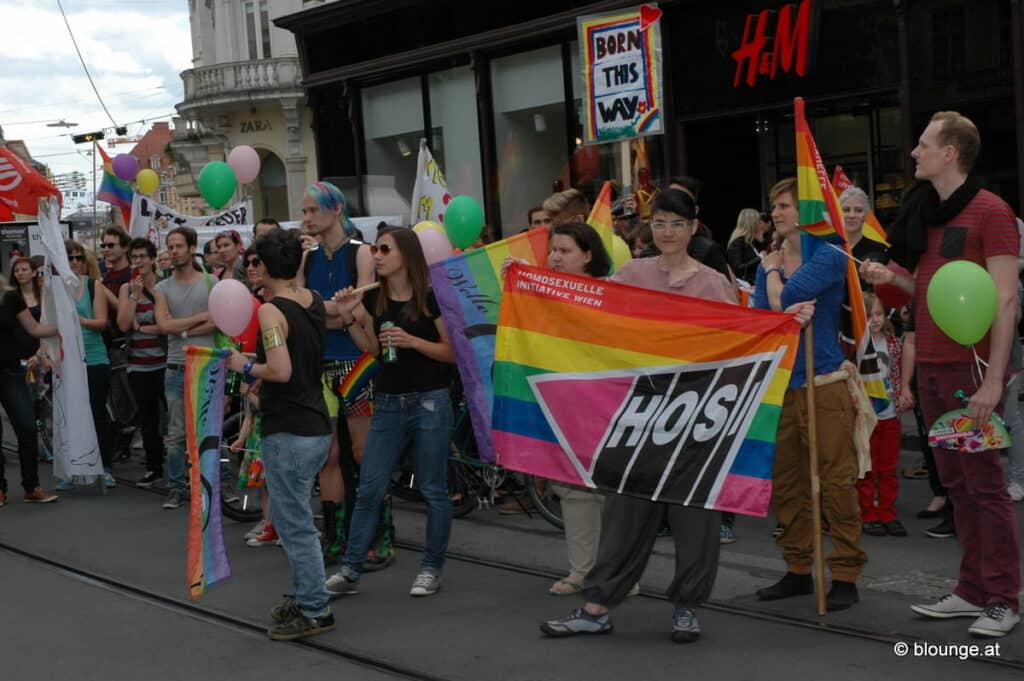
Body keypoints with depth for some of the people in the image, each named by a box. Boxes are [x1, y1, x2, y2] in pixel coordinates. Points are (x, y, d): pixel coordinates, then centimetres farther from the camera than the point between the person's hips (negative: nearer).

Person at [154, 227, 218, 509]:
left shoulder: (211, 283, 3)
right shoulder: (162, 288, 9)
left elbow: (218, 323, -9)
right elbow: (163, 325, -6)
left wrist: (182, 330, -11)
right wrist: (201, 317, -7)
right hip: (176, 368, 2)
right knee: (175, 434, 4)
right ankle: (176, 488, 12)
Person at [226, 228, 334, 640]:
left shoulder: (271, 311, -15)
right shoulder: (315, 303, 9)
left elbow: (281, 371, -25)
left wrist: (245, 366, -10)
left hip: (289, 433, -9)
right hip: (317, 426, 9)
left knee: (294, 522, -1)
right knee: (290, 515, 20)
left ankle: (315, 611, 5)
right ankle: (305, 596, 26)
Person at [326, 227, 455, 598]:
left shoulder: (430, 297, -9)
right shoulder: (374, 297, 5)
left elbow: (453, 352, -9)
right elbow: (372, 348, 12)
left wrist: (412, 341, -20)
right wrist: (350, 318, -1)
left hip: (429, 401, -5)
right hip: (388, 402, 5)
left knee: (433, 490, 4)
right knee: (369, 488, 4)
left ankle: (432, 569, 17)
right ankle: (350, 570, 9)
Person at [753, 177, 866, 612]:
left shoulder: (828, 256, -6)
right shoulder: (769, 263, 13)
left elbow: (783, 300, -17)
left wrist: (773, 270, 2)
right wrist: (790, 313, -16)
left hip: (823, 383, -7)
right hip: (779, 384, 7)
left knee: (836, 480, -4)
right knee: (784, 481, 11)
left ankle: (845, 575, 4)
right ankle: (798, 570, 22)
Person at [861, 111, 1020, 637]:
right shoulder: (926, 212, 14)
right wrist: (893, 278, 2)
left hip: (971, 366, -7)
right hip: (930, 366, 7)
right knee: (955, 480, 10)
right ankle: (972, 590, 19)